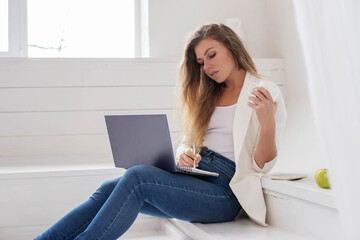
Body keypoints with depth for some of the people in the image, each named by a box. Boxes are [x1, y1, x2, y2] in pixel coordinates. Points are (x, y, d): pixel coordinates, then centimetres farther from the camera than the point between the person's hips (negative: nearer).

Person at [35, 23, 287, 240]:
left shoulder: (266, 93, 1)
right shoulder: (210, 95, 21)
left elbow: (261, 166, -5)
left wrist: (267, 122, -23)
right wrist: (183, 154, -3)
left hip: (225, 191, -6)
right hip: (193, 175, 6)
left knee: (138, 177, -29)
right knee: (110, 189, -17)